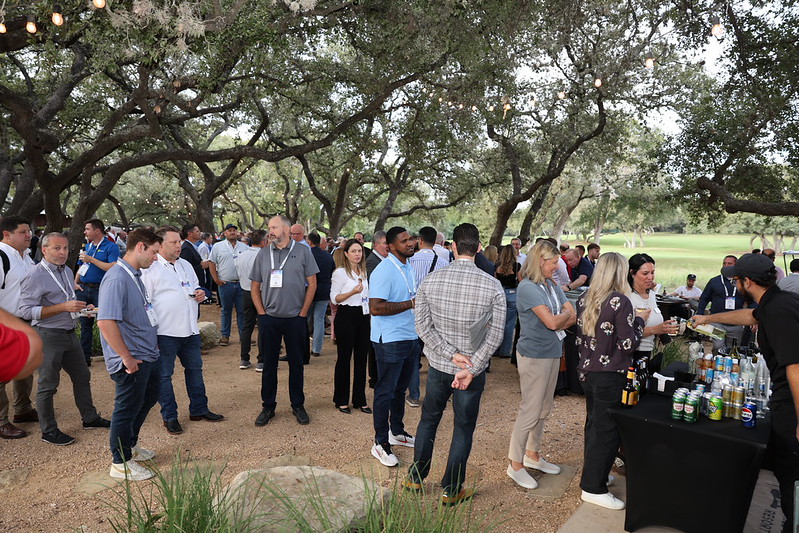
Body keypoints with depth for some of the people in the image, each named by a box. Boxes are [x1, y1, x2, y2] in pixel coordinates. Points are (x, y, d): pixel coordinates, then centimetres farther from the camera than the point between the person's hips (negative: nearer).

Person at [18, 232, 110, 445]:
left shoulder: (67, 271, 11)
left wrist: (82, 308, 8)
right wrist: (64, 307, -26)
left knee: (82, 376, 16)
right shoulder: (36, 276, -15)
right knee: (48, 384, 4)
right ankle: (49, 431, 17)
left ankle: (90, 418, 31)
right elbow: (27, 311, -20)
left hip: (70, 333, 8)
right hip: (48, 336, -8)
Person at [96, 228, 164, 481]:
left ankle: (130, 444, 43)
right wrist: (127, 357, -23)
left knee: (148, 398, 24)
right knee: (127, 409, 5)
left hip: (147, 356, 10)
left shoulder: (135, 275, 10)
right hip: (132, 362, -10)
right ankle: (121, 463, 23)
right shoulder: (117, 278, -22)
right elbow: (106, 322, -30)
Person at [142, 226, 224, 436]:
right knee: (164, 375, 5)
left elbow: (195, 287, 26)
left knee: (195, 368, 16)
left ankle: (199, 409, 31)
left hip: (190, 329, 7)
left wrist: (200, 292, 1)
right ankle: (169, 417, 19)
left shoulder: (185, 265, 12)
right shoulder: (150, 269, -10)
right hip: (164, 332, -7)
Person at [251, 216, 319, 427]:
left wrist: (303, 313, -4)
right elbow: (255, 287, 10)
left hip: (295, 318, -2)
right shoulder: (263, 254, 6)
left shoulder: (303, 251, -2)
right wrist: (262, 313, 2)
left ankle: (298, 405, 21)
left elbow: (312, 284, -1)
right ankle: (268, 406, 21)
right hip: (269, 318, 2)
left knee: (296, 363, 8)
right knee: (269, 364, 9)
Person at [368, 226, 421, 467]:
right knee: (386, 391, 1)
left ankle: (397, 431, 35)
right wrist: (410, 304, -24)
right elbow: (376, 307, -26)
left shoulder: (409, 268, 12)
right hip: (390, 341, -8)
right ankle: (380, 443, 12)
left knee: (400, 388, 20)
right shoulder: (384, 271, -18)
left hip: (411, 338, 9)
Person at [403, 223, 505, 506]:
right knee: (464, 429, 13)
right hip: (474, 368, -2)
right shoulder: (493, 286, -13)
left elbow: (423, 326, -10)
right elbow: (495, 336, -14)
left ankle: (415, 478, 35)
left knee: (429, 419, 21)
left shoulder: (430, 280, -9)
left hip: (438, 365, 2)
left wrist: (452, 354, -11)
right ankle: (451, 491, 25)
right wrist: (471, 369, -14)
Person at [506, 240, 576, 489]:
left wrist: (559, 320, -13)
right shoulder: (528, 288, -18)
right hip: (534, 355, -9)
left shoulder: (552, 286, 9)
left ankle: (532, 455, 34)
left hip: (553, 353, 9)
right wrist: (565, 314, -4)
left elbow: (574, 316, 6)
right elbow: (553, 322, -23)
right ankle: (515, 465, 11)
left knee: (544, 410, 18)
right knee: (530, 411, -2)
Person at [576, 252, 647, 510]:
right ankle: (593, 488, 11)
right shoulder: (620, 301, -18)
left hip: (587, 371, 8)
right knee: (607, 430, 3)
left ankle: (593, 474, 35)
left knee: (594, 424, 21)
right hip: (610, 376, -8)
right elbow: (628, 344, -18)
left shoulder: (584, 299, 4)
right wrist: (639, 320, -3)